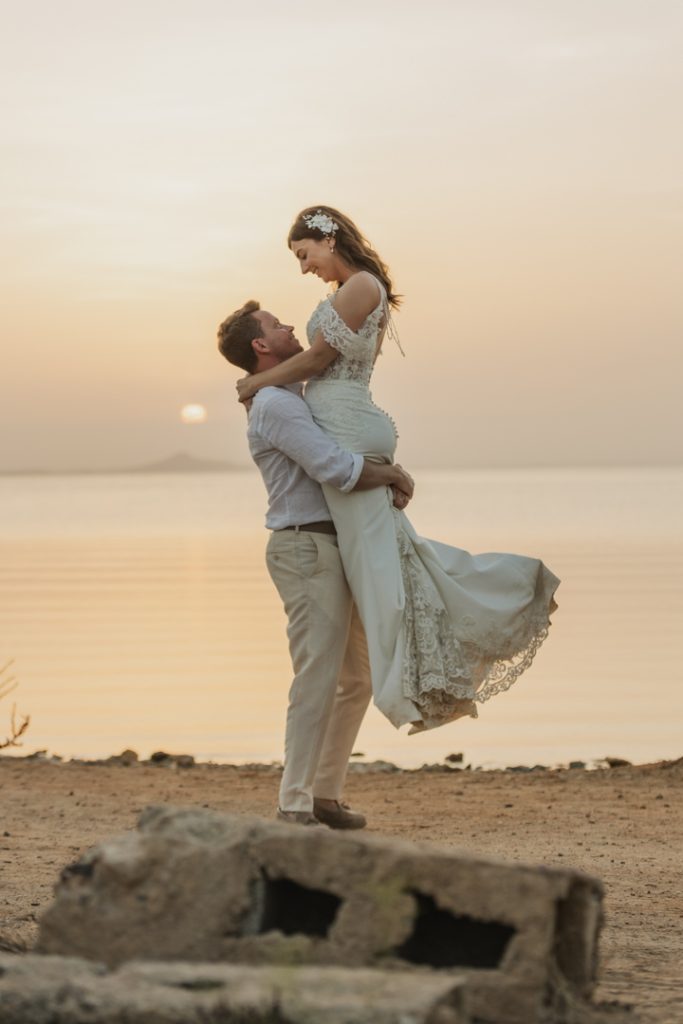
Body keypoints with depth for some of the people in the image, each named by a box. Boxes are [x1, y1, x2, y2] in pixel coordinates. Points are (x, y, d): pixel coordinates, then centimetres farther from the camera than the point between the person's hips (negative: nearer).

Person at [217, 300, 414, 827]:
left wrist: (391, 478, -1)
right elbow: (335, 470, -24)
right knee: (318, 680, -12)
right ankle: (294, 807, -8)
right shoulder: (275, 405, -13)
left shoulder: (295, 399, 21)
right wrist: (393, 475, -6)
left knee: (357, 679, 13)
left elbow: (354, 462, 21)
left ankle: (325, 794, 19)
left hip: (333, 551, 10)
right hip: (308, 550, -10)